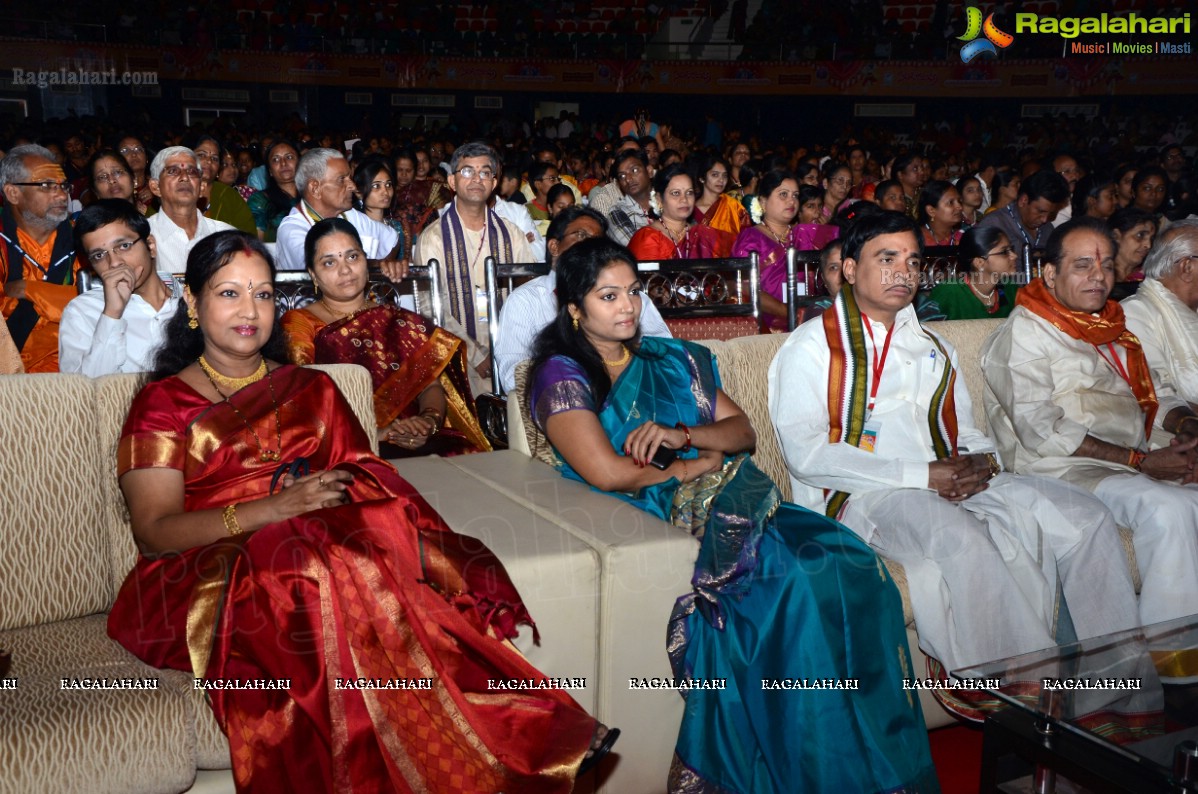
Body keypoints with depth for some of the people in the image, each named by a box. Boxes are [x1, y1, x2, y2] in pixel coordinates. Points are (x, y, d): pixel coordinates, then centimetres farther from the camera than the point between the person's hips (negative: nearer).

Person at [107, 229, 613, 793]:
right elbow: (155, 532, -4)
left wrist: (339, 497, -15)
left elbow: (363, 478, 10)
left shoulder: (312, 390, 22)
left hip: (321, 549, 3)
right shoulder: (163, 403, 9)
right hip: (207, 575, -3)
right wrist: (273, 509, -19)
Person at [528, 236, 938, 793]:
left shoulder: (673, 360, 21)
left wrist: (681, 434, -5)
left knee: (844, 562, -20)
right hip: (652, 516, -6)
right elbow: (605, 472, -13)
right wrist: (694, 466, -2)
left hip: (733, 499, 6)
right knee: (791, 577, -28)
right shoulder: (562, 375, 2)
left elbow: (742, 430, 15)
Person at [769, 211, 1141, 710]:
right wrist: (920, 476, -17)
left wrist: (981, 462, -3)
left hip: (949, 484, 7)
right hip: (857, 496, -7)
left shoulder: (934, 348, 25)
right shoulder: (813, 346, 2)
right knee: (961, 536, -35)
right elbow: (804, 451, -12)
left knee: (1083, 515, -10)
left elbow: (966, 433, 25)